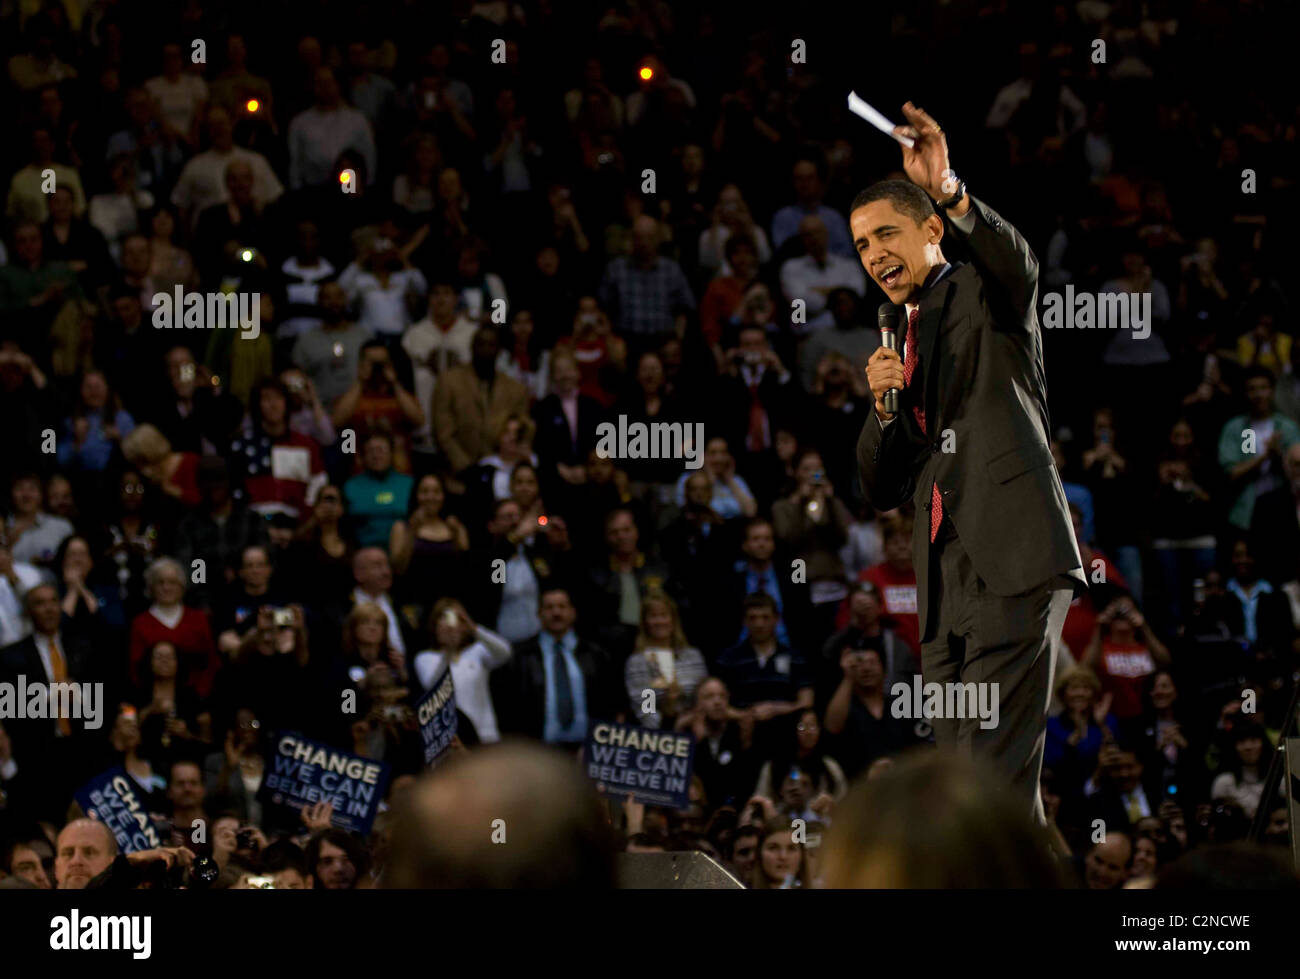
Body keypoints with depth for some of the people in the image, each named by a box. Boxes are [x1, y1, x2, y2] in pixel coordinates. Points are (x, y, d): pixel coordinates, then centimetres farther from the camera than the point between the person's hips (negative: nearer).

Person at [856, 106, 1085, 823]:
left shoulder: (982, 296, 8)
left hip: (1014, 559, -8)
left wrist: (949, 193, -36)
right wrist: (884, 406, 3)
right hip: (945, 584, 8)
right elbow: (883, 491, 22)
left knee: (995, 768, -17)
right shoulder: (904, 346, 27)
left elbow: (1015, 261, -18)